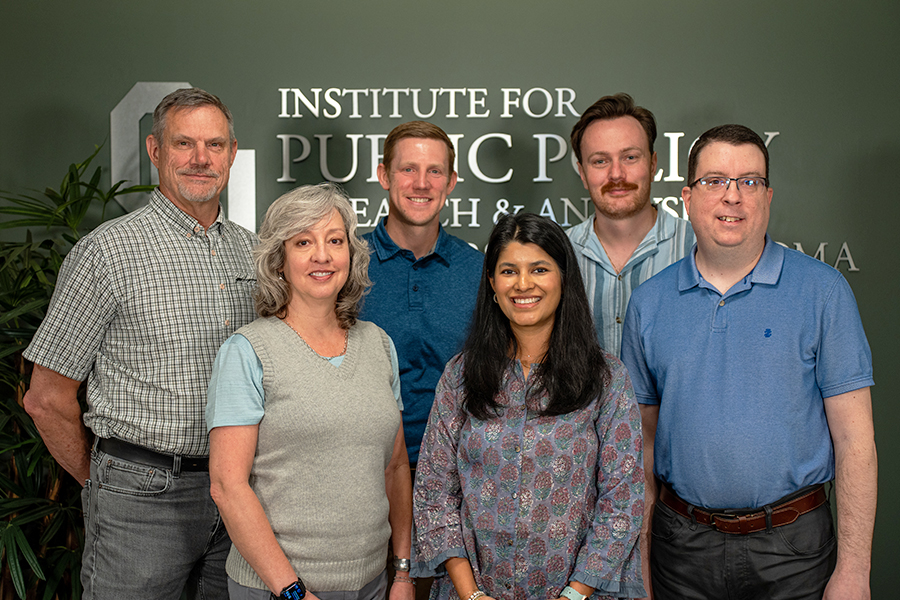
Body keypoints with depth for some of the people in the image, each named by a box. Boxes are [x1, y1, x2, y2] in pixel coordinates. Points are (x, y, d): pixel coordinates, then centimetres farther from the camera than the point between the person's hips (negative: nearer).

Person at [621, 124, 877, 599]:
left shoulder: (822, 290, -6)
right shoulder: (649, 302, 1)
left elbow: (854, 440, -7)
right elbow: (644, 437, 6)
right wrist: (637, 557, 4)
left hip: (790, 547, -1)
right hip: (681, 546, 2)